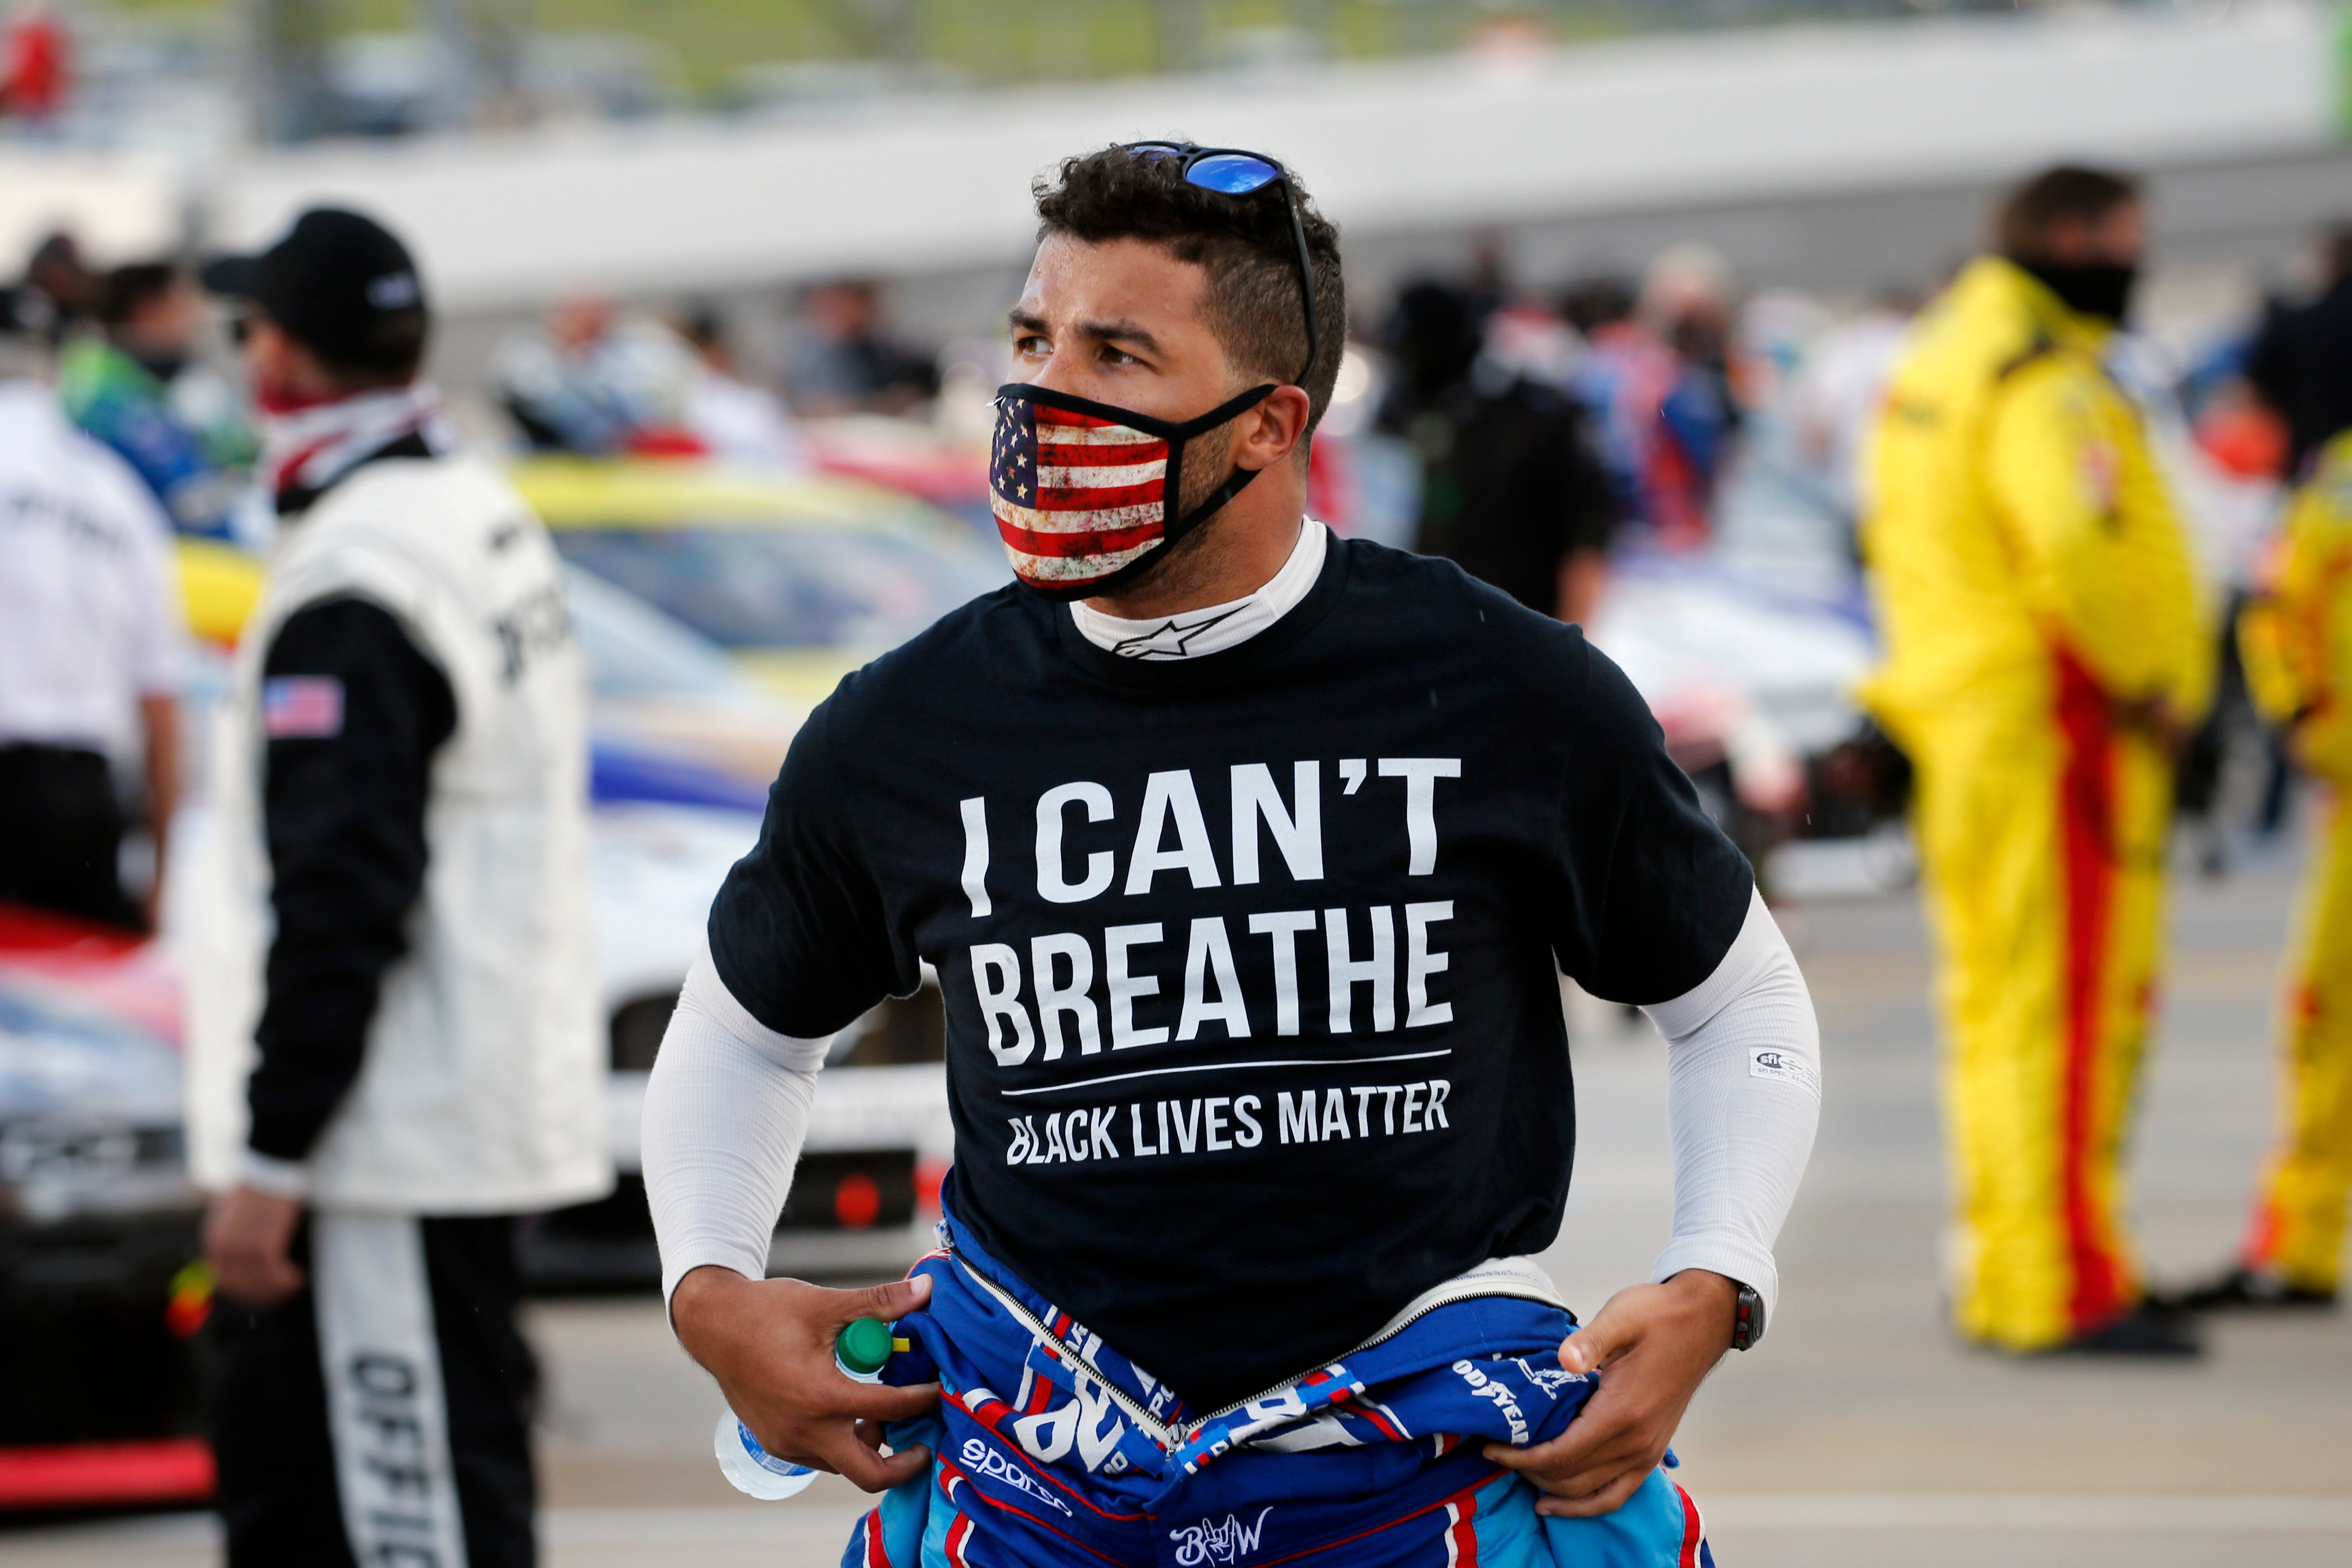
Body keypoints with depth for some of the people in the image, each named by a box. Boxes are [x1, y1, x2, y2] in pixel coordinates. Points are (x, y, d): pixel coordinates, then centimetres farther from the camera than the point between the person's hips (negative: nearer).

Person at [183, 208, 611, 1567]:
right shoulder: (495, 523, 13)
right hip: (492, 1095, 10)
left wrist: (269, 1159, -19)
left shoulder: (351, 587, -18)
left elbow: (340, 903, -22)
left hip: (390, 1146, -10)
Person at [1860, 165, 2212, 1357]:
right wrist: (2150, 684, -18)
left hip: (1960, 719, 10)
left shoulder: (1941, 354, 16)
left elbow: (1898, 541, 21)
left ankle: (1999, 1273, 22)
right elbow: (2081, 547, -30)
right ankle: (2064, 1290, -10)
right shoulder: (2044, 383, -16)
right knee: (2064, 1001, -9)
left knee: (1994, 1002, 15)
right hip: (2054, 722, -10)